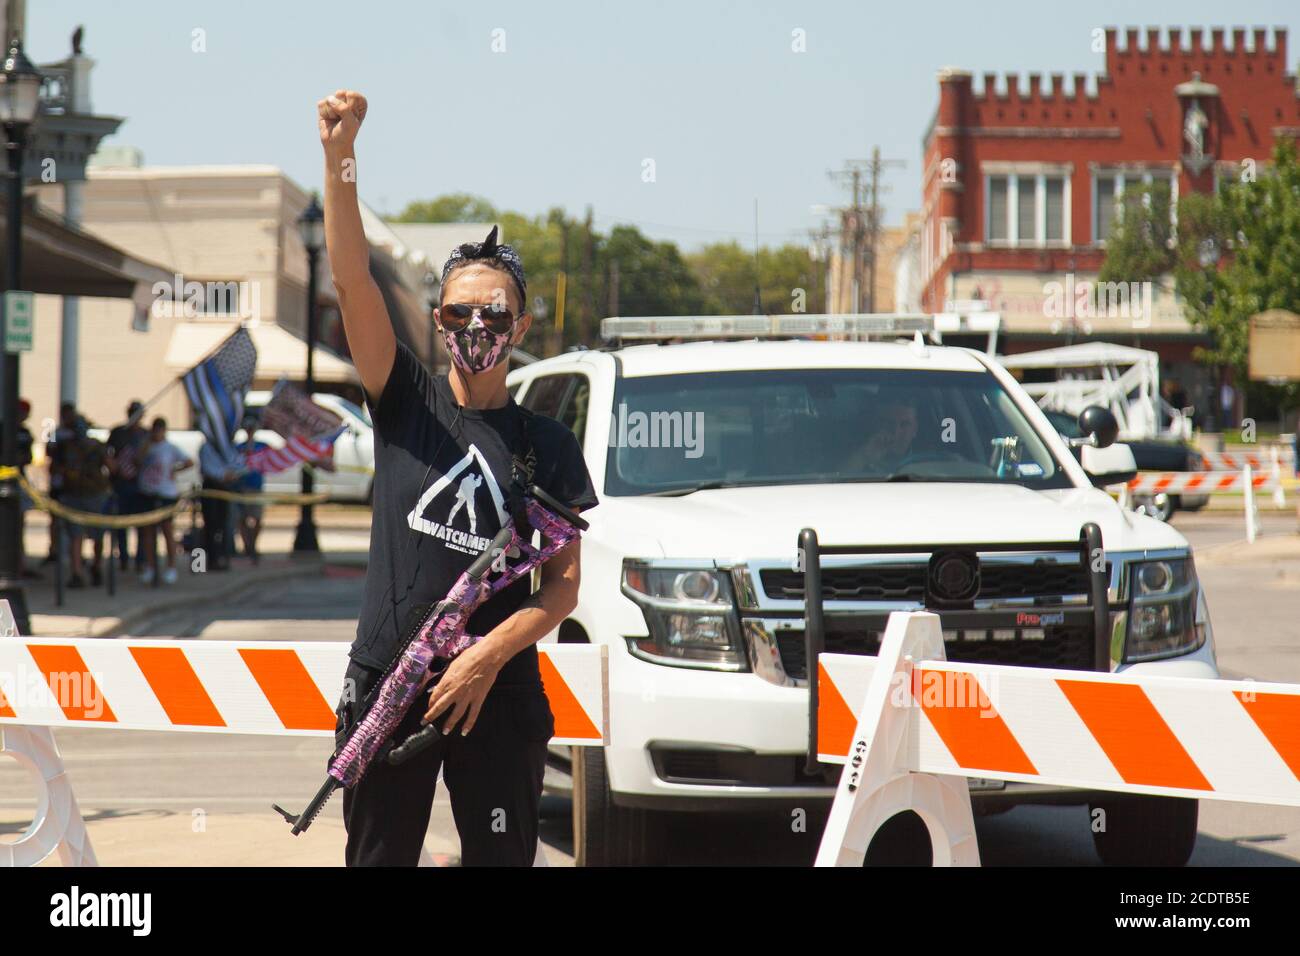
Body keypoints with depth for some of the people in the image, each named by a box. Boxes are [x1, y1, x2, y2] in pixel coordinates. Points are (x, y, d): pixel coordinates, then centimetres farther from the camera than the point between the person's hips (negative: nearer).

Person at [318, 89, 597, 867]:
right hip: (386, 684, 0)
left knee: (502, 857, 2)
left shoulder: (548, 445, 6)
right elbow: (353, 279, -7)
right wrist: (339, 158, -20)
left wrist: (489, 656, -15)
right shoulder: (406, 402, 5)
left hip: (499, 694, 0)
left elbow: (564, 585, 2)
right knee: (378, 857, 3)